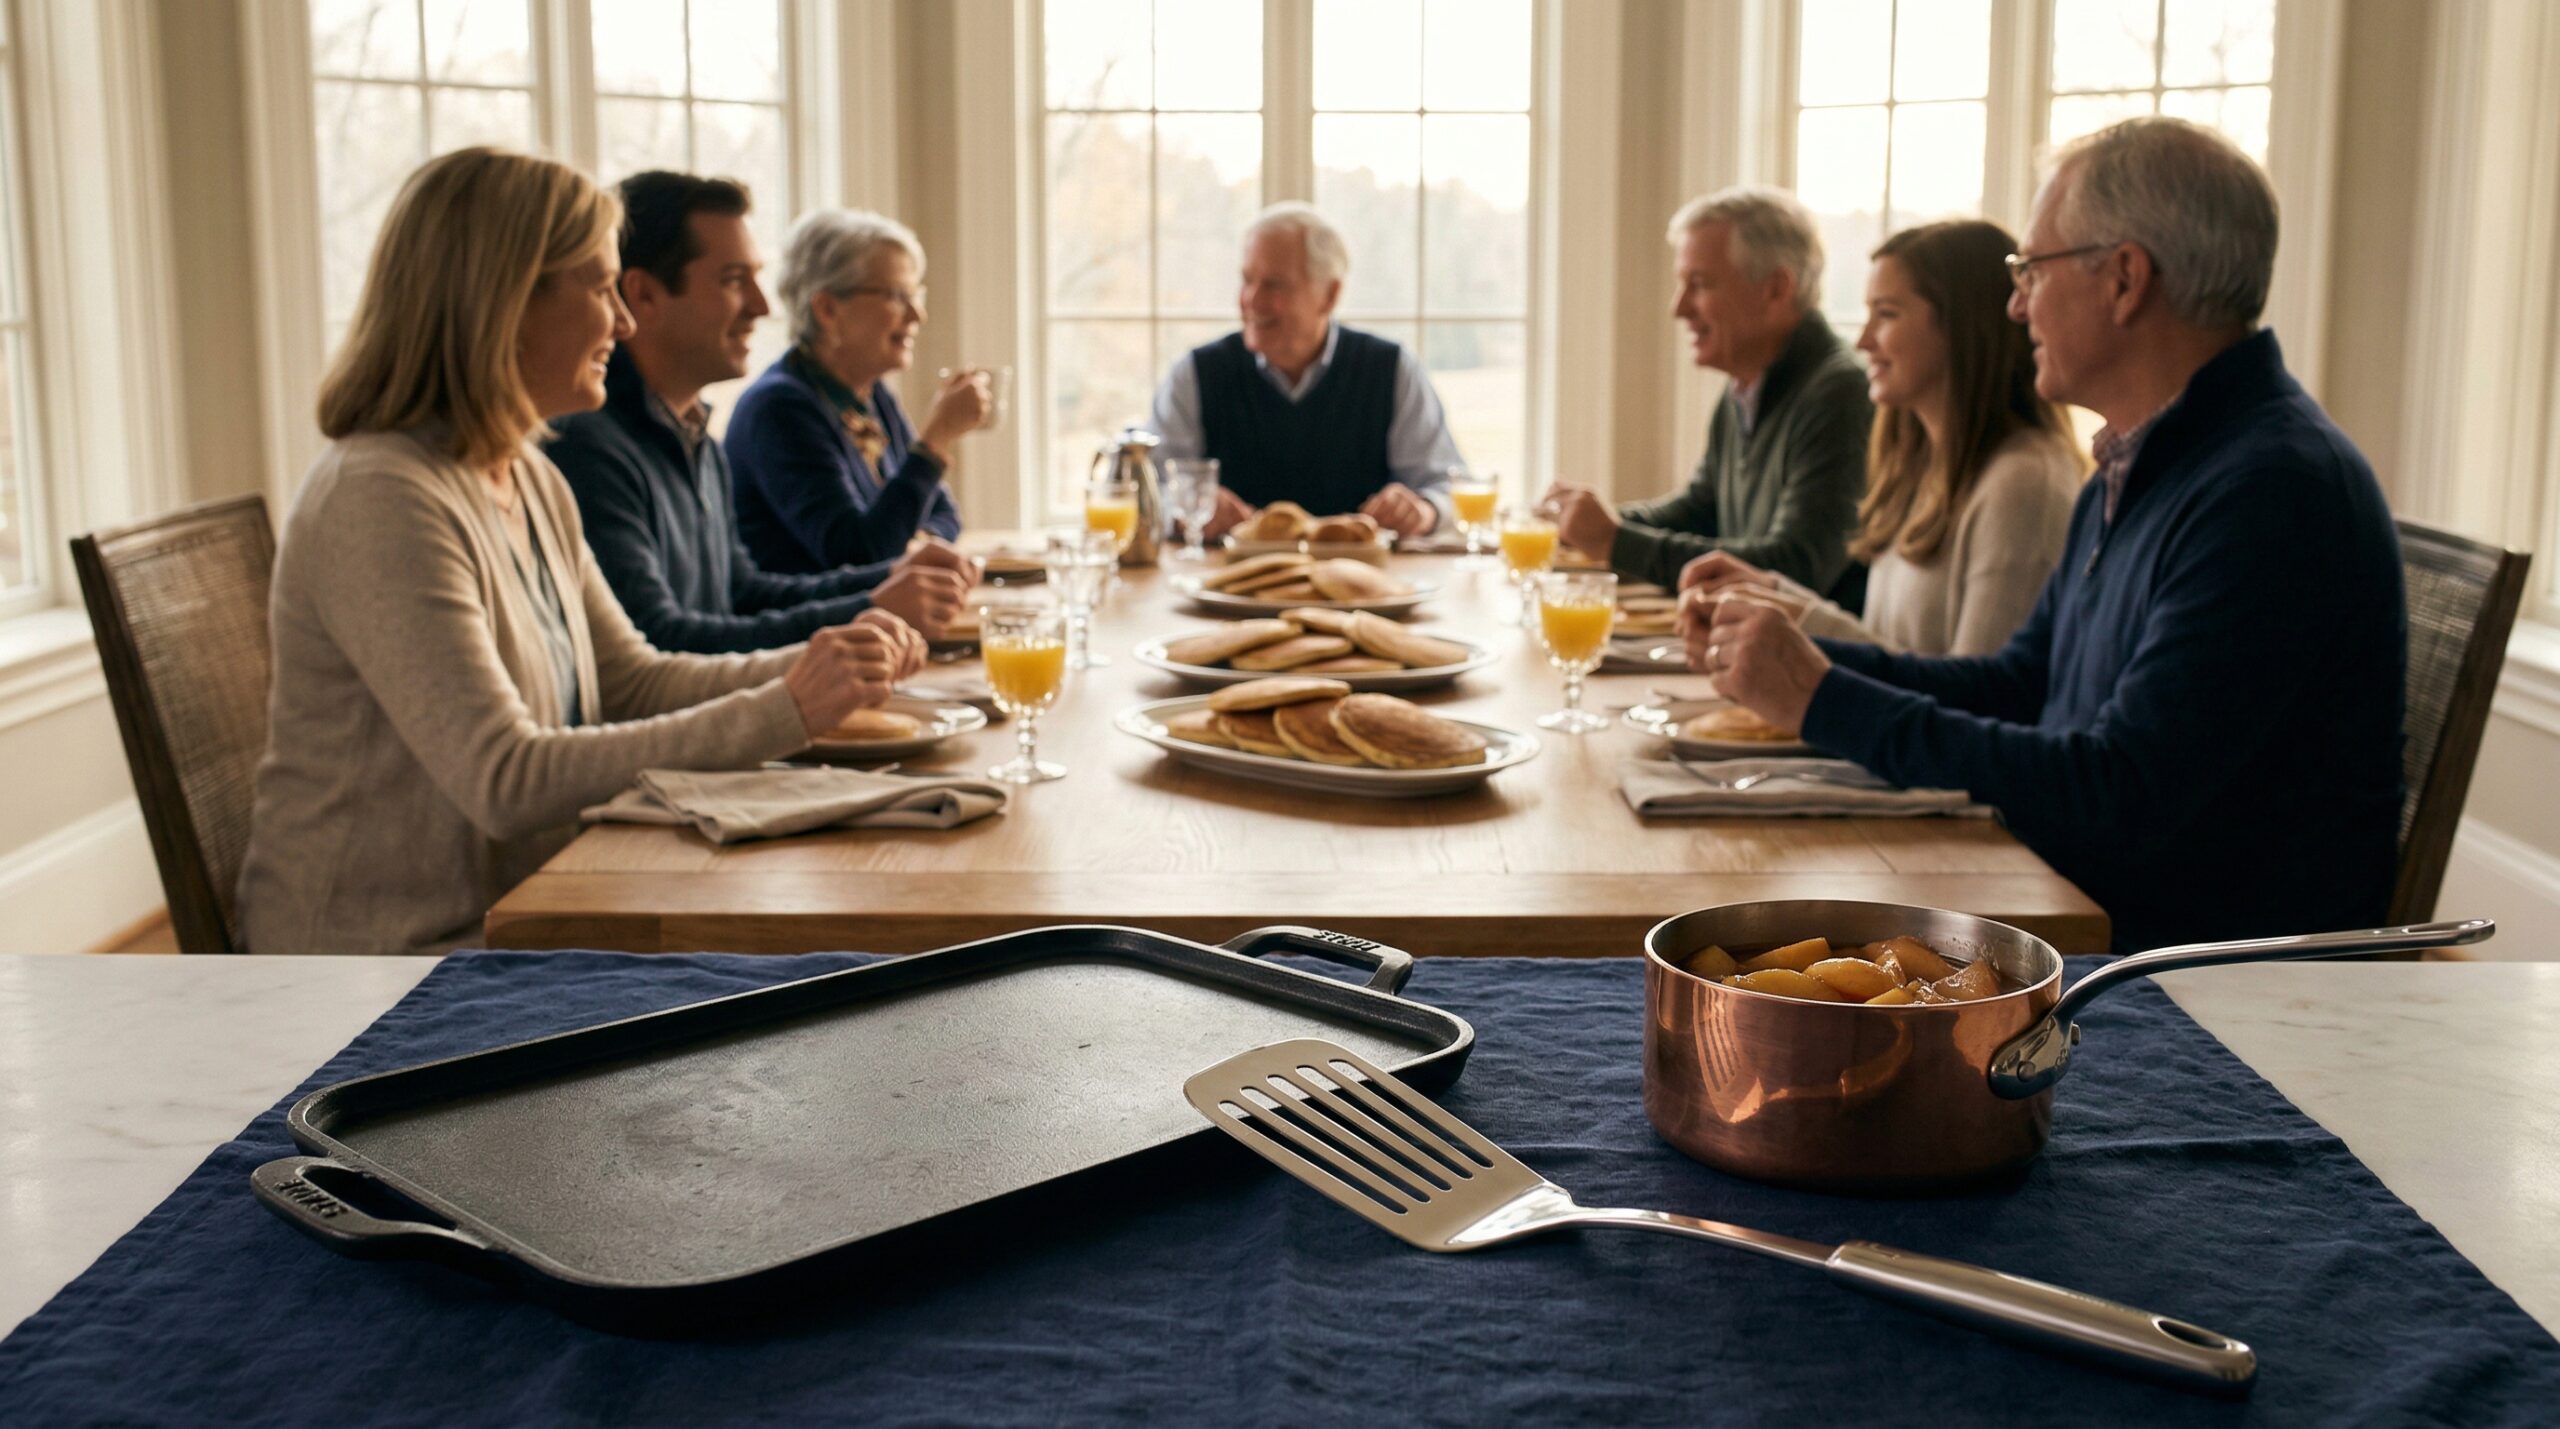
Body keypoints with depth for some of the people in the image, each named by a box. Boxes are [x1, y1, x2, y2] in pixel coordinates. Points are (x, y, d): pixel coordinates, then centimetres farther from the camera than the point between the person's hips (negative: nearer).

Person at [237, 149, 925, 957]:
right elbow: (509, 781, -27)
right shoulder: (379, 502, -20)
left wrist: (819, 668, 1)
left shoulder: (531, 483, 10)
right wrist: (784, 713, -25)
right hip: (384, 953, -8)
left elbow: (633, 684, 17)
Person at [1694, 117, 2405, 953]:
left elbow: (2122, 796, -25)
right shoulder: (2136, 468, 14)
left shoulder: (2274, 492, -20)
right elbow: (2018, 687, 22)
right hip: (2083, 930, 9)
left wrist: (1826, 701, -19)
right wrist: (1802, 659, 9)